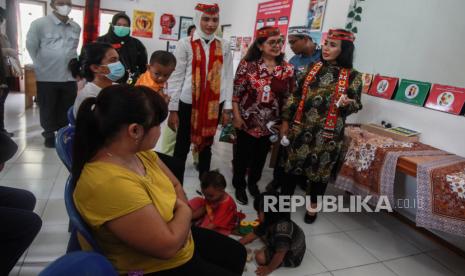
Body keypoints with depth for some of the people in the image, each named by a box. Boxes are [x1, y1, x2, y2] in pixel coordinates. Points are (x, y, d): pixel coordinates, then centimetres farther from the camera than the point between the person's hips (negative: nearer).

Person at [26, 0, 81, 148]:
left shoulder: (76, 27, 5)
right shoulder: (39, 24, -7)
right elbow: (31, 47, 0)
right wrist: (41, 66, 3)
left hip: (69, 76, 3)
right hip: (47, 77, -3)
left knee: (67, 108, 12)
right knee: (48, 108, 9)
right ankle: (49, 135, 25)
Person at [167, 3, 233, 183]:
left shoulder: (223, 46, 6)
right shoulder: (185, 44, -2)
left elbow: (228, 77, 5)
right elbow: (176, 77, -3)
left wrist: (227, 107, 2)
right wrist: (173, 109, -5)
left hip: (214, 104, 3)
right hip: (188, 102, -2)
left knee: (207, 144, 15)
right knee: (182, 145, 6)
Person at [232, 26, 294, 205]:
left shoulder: (287, 69, -4)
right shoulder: (248, 64, -12)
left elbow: (288, 97, 2)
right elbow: (236, 92, -9)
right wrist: (237, 116, -12)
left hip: (271, 122, 3)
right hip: (247, 120, -3)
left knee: (261, 155, 19)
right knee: (243, 154, 11)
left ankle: (253, 182, 44)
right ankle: (239, 185, 34)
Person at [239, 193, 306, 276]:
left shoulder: (282, 229, -41)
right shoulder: (268, 223, -11)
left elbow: (280, 254, -34)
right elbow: (253, 235, 0)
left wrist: (269, 269, -20)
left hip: (292, 256, -8)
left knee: (260, 257, -19)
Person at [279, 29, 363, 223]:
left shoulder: (352, 76, -4)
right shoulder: (313, 68, 5)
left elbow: (356, 104, 1)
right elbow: (296, 95, 7)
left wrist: (348, 103, -23)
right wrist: (285, 120, 5)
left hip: (328, 133, -2)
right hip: (300, 127, 3)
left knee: (320, 169, 11)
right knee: (292, 164, 11)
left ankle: (313, 206, 33)